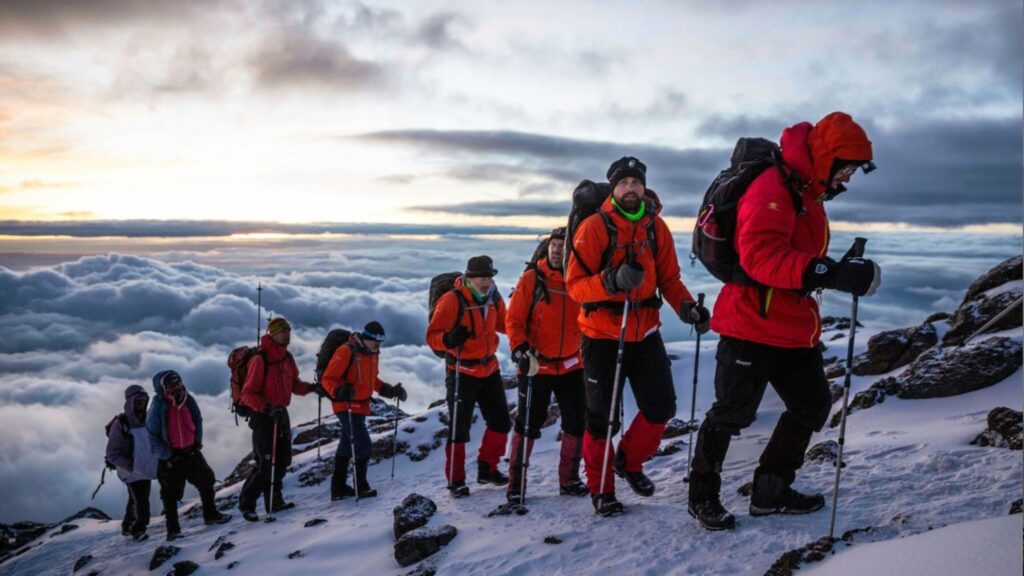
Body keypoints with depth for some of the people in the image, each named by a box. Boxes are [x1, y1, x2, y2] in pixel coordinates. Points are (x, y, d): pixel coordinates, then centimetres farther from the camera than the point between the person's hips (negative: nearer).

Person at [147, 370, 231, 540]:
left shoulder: (188, 400, -3)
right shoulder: (159, 408, -17)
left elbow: (198, 421, 13)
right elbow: (152, 436, -13)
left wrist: (197, 442, 3)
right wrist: (167, 455, -16)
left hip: (191, 451, 5)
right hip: (170, 457, -5)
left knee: (206, 481, 9)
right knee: (170, 494, 2)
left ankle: (211, 515, 25)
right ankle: (173, 529, 13)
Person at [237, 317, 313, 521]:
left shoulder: (287, 358, 7)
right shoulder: (260, 359, -16)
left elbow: (294, 384, 17)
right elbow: (248, 394, -18)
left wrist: (311, 387, -1)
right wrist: (267, 408, -32)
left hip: (281, 413, 8)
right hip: (263, 416, -7)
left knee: (283, 460, 11)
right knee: (266, 463, -7)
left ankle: (274, 500, 25)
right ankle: (246, 503, 9)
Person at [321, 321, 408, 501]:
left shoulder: (373, 353, 8)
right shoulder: (347, 351, -18)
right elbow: (328, 379, -18)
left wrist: (390, 390, 11)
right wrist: (339, 391, -37)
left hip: (361, 406, 9)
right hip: (347, 407, -9)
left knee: (346, 446, 16)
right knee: (363, 445, -9)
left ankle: (338, 488, 26)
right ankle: (361, 486, 5)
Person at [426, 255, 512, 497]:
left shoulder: (494, 299, 2)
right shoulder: (452, 300, -18)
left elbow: (504, 324, 18)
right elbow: (432, 335, -17)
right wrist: (449, 339, -37)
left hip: (489, 368, 7)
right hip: (461, 372, -7)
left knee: (501, 422, 13)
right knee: (459, 428, -1)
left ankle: (487, 469, 31)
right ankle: (455, 480, 14)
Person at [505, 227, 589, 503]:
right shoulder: (532, 278, -8)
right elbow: (513, 319, -8)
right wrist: (520, 350, -21)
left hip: (572, 365, 4)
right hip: (536, 366, -4)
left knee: (576, 423, 9)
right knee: (528, 424, 2)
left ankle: (569, 480, 26)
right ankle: (515, 483, 16)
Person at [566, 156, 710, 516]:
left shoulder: (656, 227, 5)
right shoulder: (594, 227, -9)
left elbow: (669, 278, 7)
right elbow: (575, 284, -13)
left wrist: (687, 307, -11)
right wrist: (612, 280, -30)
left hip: (645, 332, 4)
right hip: (603, 335, -4)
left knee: (661, 406, 3)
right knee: (602, 417, 3)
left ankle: (629, 461, 30)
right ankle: (601, 489, 22)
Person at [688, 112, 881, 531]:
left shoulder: (809, 195, 15)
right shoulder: (772, 189, -17)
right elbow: (760, 254, -32)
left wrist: (843, 272, 10)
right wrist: (830, 273, -40)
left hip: (794, 329, 10)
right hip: (752, 326, -10)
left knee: (812, 405, 16)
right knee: (732, 414, 1)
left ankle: (770, 493, 28)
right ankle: (703, 496, 20)